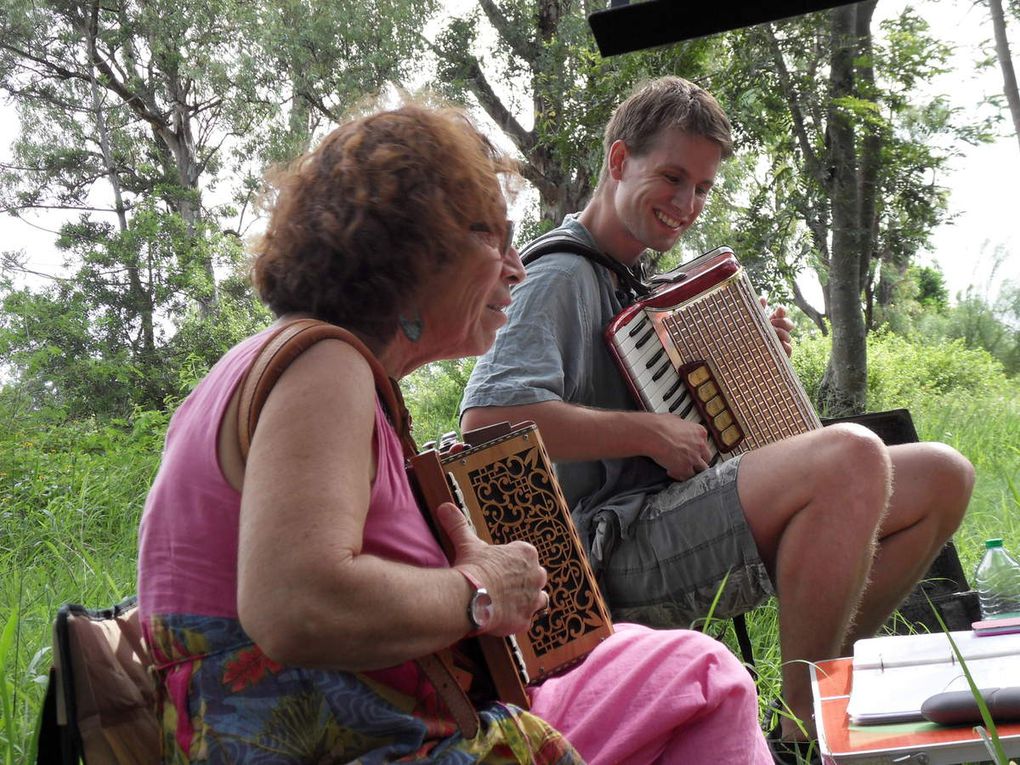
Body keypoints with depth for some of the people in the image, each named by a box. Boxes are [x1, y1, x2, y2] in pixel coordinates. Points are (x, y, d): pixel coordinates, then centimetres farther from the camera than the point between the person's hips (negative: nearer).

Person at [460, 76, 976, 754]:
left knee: (942, 475, 0)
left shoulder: (630, 279, 22)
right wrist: (649, 431, -20)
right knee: (852, 455, -32)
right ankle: (803, 729, -18)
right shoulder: (561, 274, -10)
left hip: (678, 510, 10)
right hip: (619, 550, -10)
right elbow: (487, 417, -25)